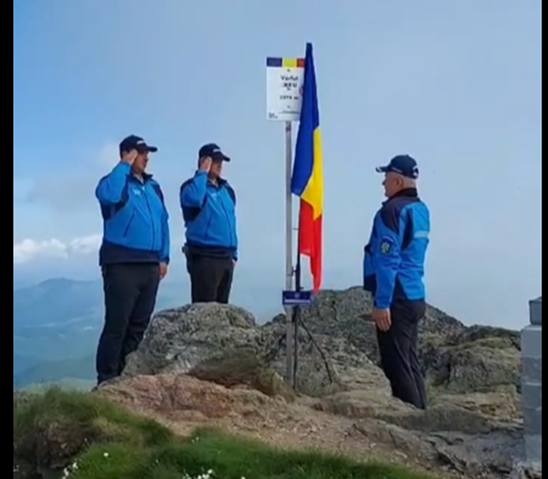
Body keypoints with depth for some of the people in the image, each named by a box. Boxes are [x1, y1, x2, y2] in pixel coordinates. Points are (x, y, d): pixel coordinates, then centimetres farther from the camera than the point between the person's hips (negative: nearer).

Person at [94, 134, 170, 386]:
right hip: (121, 264, -6)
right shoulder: (115, 181, -1)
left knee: (139, 324, 9)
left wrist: (163, 257, 11)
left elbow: (163, 222, 19)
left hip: (150, 265, 7)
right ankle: (107, 378, -1)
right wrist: (125, 165, -14)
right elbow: (109, 196, -26)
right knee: (117, 324, -7)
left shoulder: (153, 187, 19)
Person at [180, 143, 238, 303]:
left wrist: (233, 253, 16)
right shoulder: (192, 185, -3)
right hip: (204, 257, -7)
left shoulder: (227, 189, 17)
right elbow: (194, 199, -29)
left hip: (226, 257, 7)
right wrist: (202, 173, -15)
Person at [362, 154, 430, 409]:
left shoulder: (393, 210, -14)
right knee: (409, 363, 15)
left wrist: (382, 303, -19)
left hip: (397, 299, -9)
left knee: (396, 366, -4)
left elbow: (388, 260, -19)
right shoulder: (421, 209, 14)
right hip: (415, 297, 9)